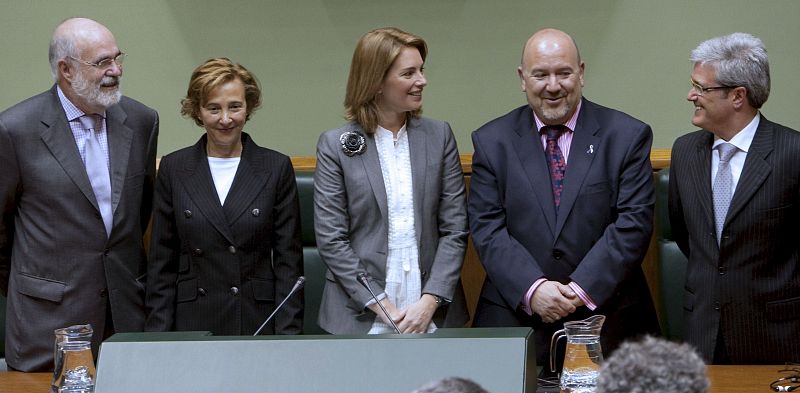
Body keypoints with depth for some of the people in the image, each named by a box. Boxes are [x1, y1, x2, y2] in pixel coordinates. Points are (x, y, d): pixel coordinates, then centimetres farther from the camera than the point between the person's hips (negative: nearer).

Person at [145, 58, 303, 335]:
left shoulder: (276, 168, 2)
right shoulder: (174, 169, 5)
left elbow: (289, 261, 1)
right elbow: (161, 263, 6)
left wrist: (287, 335, -5)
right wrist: (160, 338, 0)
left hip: (259, 323, -1)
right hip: (192, 323, 1)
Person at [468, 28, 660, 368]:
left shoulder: (628, 136, 1)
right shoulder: (492, 141, 5)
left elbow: (634, 223, -6)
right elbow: (486, 228, -2)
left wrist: (582, 290, -15)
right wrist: (532, 289, -16)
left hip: (607, 321, 0)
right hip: (515, 321, 1)